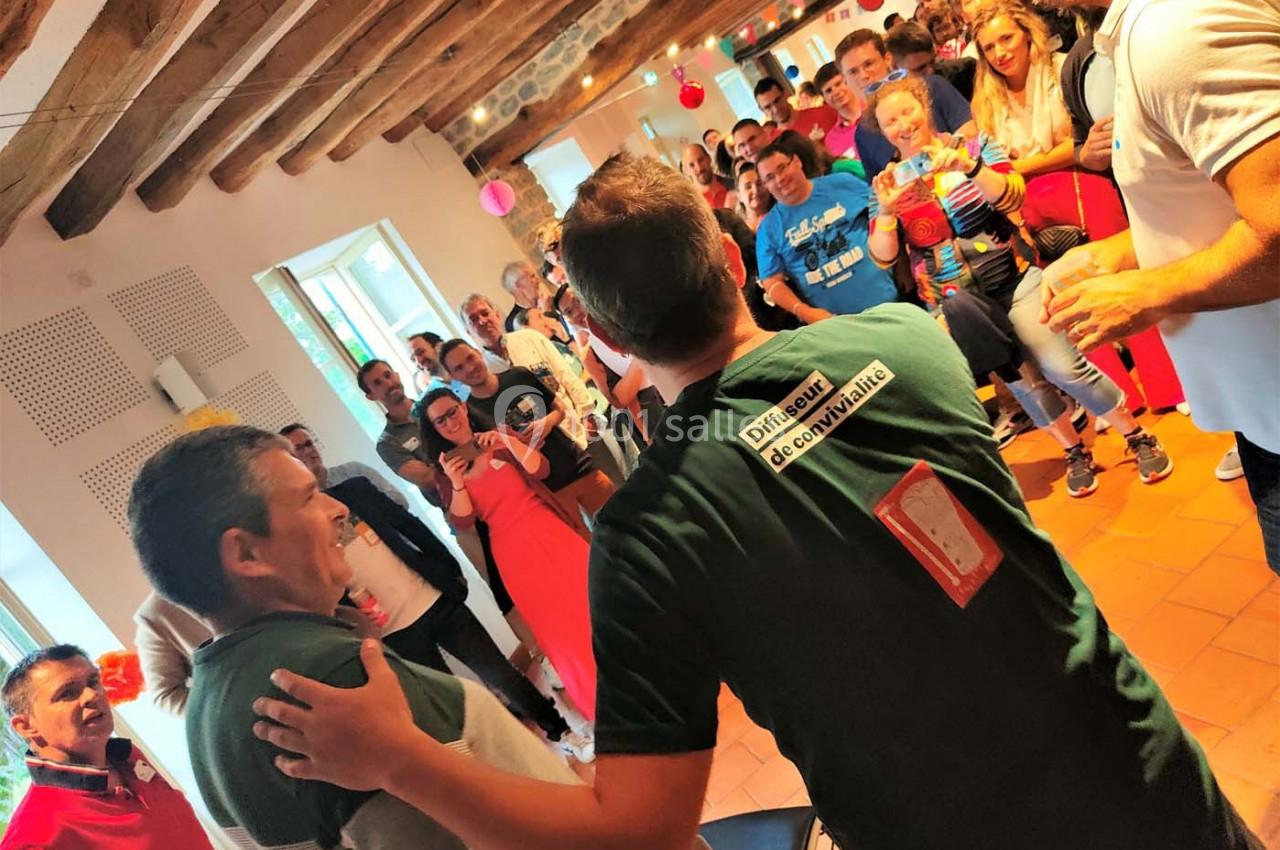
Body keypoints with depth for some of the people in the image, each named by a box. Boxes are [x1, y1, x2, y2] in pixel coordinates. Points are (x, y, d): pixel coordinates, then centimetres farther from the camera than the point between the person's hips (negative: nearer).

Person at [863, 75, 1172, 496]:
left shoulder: (974, 146, -2)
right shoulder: (889, 182, 2)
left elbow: (1012, 197, -14)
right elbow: (883, 257, -3)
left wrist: (968, 166, -30)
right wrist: (886, 210, -22)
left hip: (1015, 280, -2)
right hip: (954, 303, 2)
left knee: (1064, 367, -8)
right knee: (1020, 382, 9)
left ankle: (1139, 439, 12)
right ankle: (1076, 453, 29)